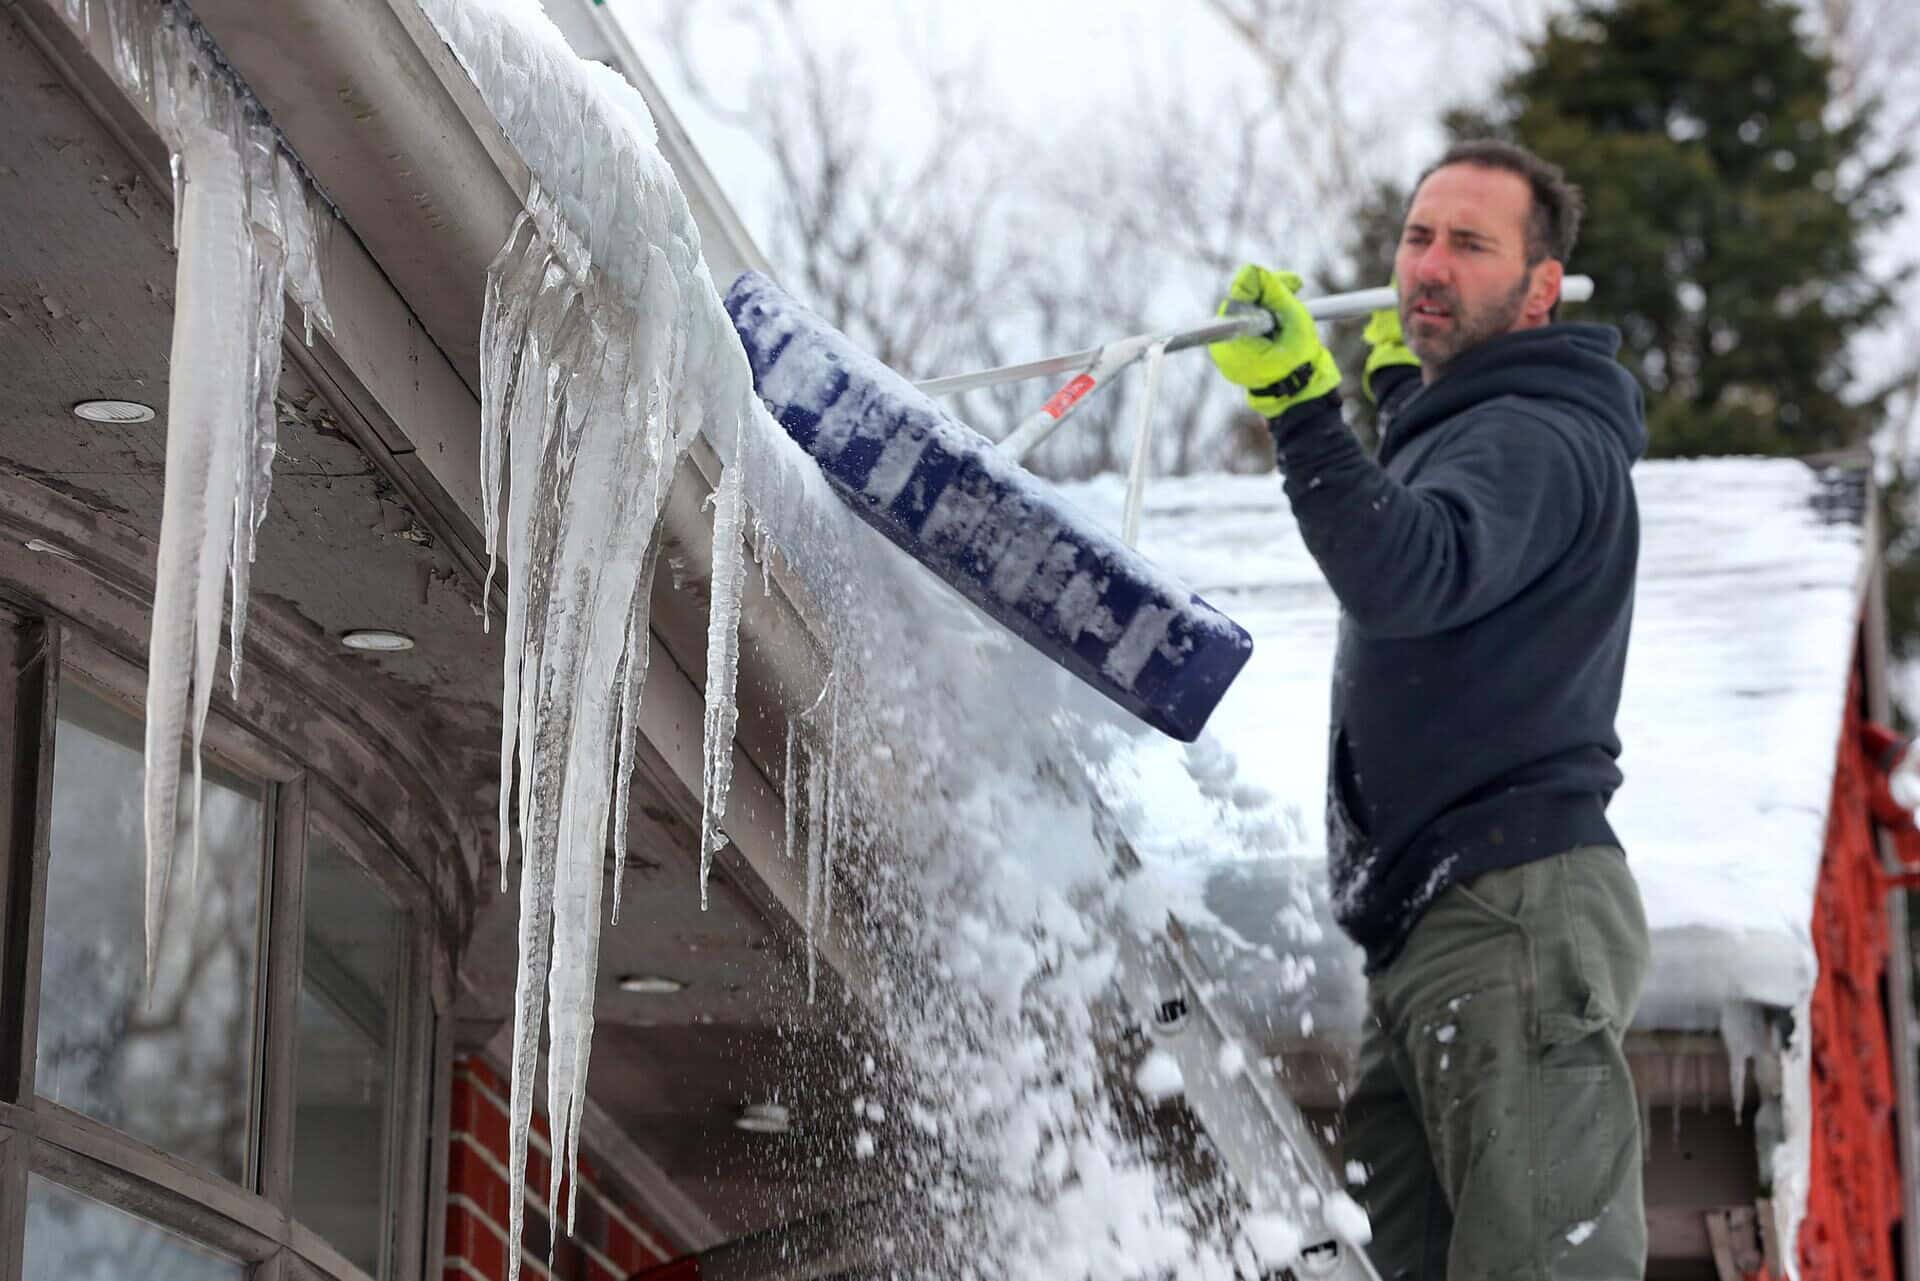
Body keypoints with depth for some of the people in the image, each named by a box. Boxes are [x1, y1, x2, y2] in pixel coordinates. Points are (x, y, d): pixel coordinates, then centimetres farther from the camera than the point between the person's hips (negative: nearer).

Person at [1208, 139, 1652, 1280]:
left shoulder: (1537, 441, -11)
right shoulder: (1461, 427, 22)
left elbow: (1410, 576, -32)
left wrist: (1307, 413, -42)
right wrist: (1400, 390, 47)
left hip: (1514, 921, -11)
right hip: (1436, 930, 11)